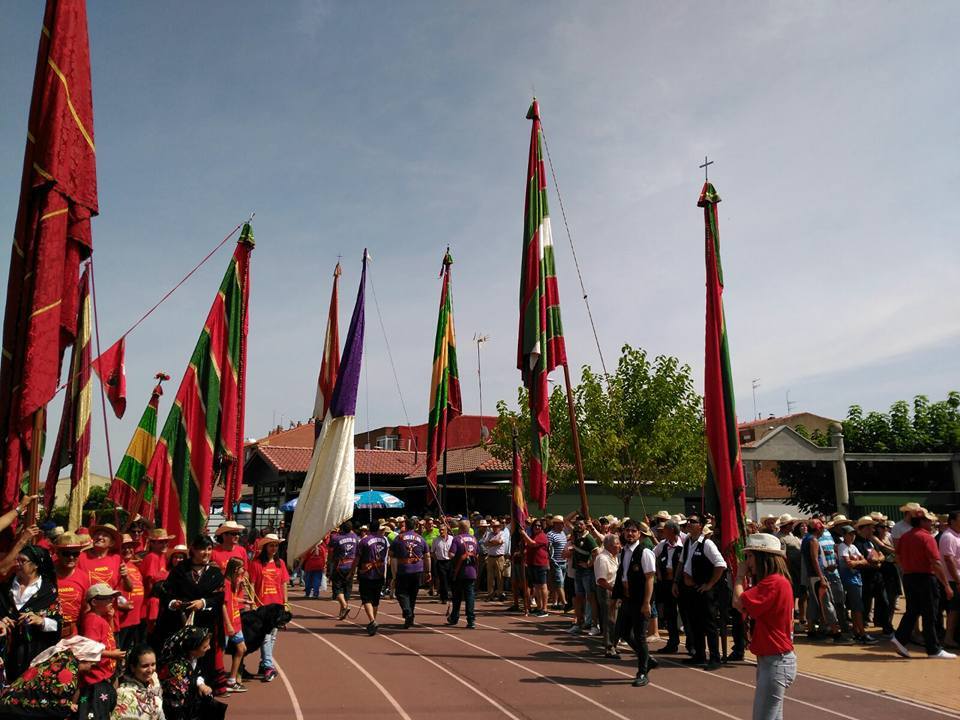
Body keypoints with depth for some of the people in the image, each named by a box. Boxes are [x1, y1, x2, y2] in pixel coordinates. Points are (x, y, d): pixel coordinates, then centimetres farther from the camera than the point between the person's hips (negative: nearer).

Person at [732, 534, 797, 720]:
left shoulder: (773, 582, -20)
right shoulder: (777, 581, 13)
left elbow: (738, 602, -25)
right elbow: (748, 606, 10)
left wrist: (740, 576, -9)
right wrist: (747, 578, 2)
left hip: (775, 661, -11)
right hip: (770, 659, 11)